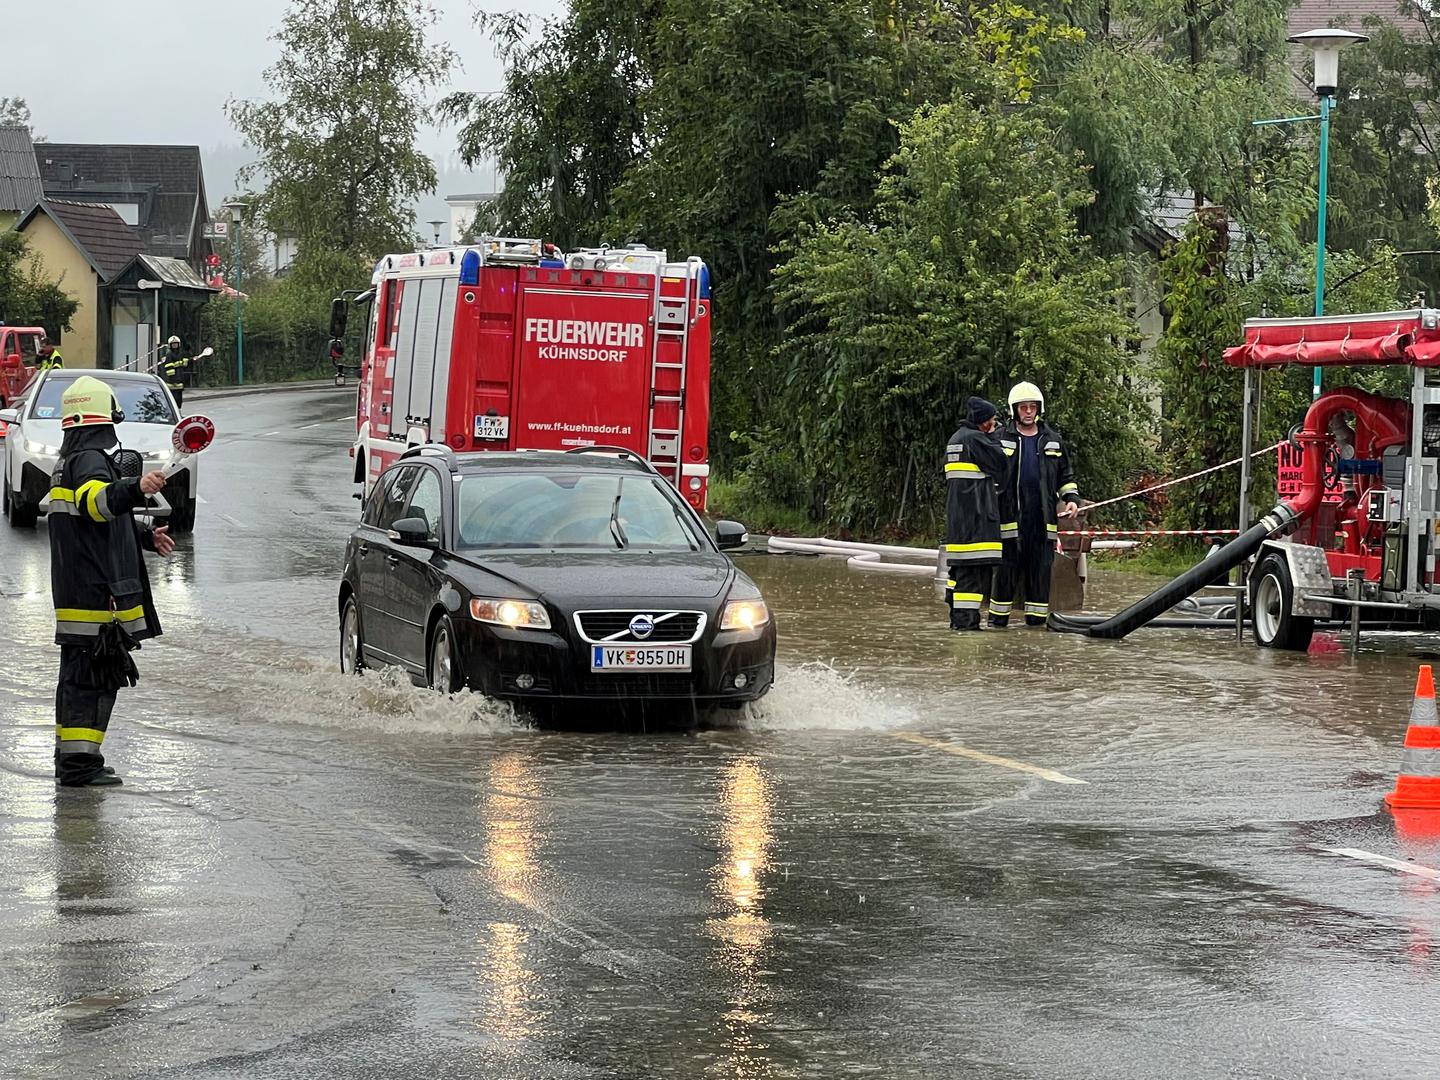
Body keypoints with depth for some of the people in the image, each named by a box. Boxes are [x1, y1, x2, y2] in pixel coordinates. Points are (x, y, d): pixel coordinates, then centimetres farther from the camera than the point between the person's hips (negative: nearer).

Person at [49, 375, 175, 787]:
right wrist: (136, 488, -54)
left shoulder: (68, 462, 20)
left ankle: (72, 760, 23)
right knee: (94, 676, -9)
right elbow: (98, 500, -38)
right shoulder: (89, 460, -13)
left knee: (79, 676, 16)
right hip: (96, 594, -10)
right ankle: (78, 764, -10)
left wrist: (146, 537, 38)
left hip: (74, 594, 10)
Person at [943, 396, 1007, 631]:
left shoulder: (955, 439, 18)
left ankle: (957, 618, 18)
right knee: (974, 565, -11)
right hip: (975, 512, -10)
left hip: (956, 513, 10)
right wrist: (993, 437, 3)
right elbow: (1000, 465, -9)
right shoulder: (975, 439, -12)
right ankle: (966, 619, -16)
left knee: (959, 566, 14)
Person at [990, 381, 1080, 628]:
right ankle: (998, 616, 2)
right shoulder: (1001, 439, 7)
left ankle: (1037, 617, 7)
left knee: (1041, 566, 2)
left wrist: (1072, 498, 7)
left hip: (1042, 515, 3)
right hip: (1011, 513, -3)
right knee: (1007, 565, -3)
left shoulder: (1052, 440, 15)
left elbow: (1065, 476, 22)